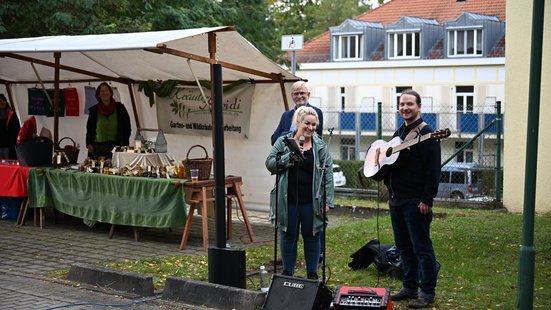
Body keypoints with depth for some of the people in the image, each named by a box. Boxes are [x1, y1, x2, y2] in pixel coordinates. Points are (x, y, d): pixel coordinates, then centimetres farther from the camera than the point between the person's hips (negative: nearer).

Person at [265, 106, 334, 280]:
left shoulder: (320, 146, 3)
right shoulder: (283, 142, 2)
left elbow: (328, 174, 1)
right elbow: (270, 164, -4)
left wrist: (328, 200, -5)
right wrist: (290, 156, -17)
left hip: (311, 201, 0)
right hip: (288, 200, 0)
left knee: (312, 236, 8)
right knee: (288, 236, 9)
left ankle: (312, 273, 22)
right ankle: (287, 272, 23)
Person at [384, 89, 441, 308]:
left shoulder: (426, 133, -11)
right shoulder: (399, 133, 16)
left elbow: (433, 169, -16)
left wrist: (427, 199, -20)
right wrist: (391, 195, 17)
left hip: (416, 202, -9)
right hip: (397, 199, 9)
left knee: (421, 247, -3)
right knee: (403, 247, 13)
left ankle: (427, 292, 4)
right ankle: (410, 287, 23)